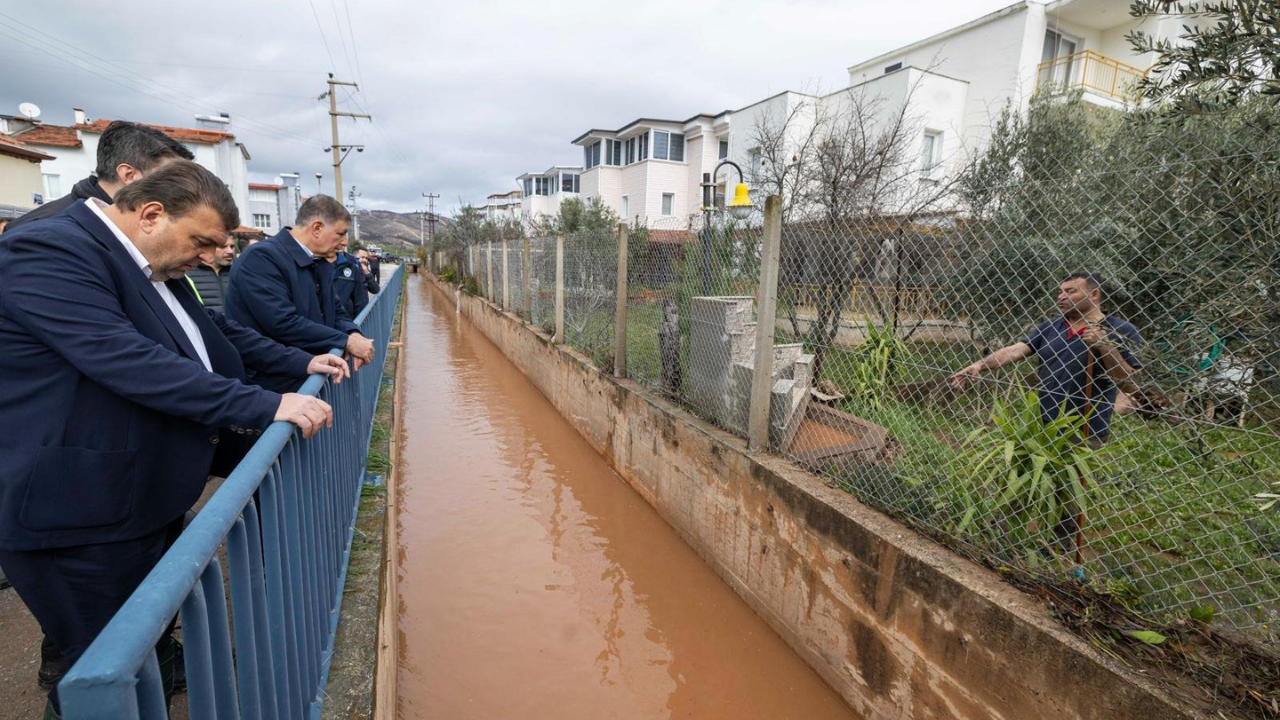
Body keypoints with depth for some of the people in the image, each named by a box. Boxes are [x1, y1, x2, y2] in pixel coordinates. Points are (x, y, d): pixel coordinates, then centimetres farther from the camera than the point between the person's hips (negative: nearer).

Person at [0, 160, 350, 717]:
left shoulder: (156, 269, 8)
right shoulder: (48, 252, -21)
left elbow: (218, 331, 19)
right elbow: (132, 361, -33)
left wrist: (301, 363, 10)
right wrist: (267, 405, -34)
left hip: (154, 501, 9)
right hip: (84, 522, -9)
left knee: (153, 650, 25)